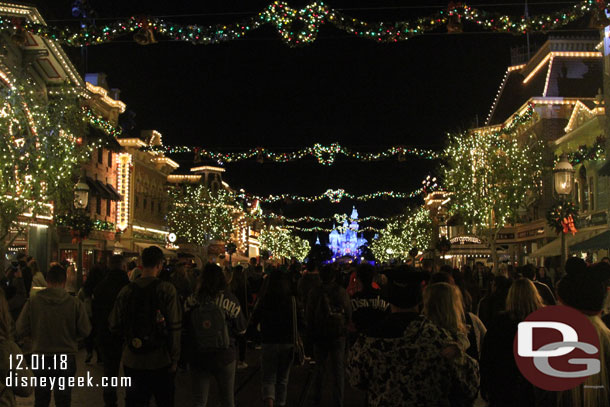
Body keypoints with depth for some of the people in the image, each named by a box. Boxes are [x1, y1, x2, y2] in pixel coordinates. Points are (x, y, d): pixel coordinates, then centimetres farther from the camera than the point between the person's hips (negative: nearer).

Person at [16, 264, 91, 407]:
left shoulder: (32, 302, -11)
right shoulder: (75, 303, -13)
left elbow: (21, 331, -6)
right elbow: (85, 331, -9)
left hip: (41, 356, 1)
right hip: (66, 357, -1)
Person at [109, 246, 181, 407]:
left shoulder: (126, 291, -4)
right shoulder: (167, 289, -12)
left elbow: (114, 327, 1)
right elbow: (174, 328, -12)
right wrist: (174, 360, -3)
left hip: (132, 362, 3)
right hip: (160, 362, -2)